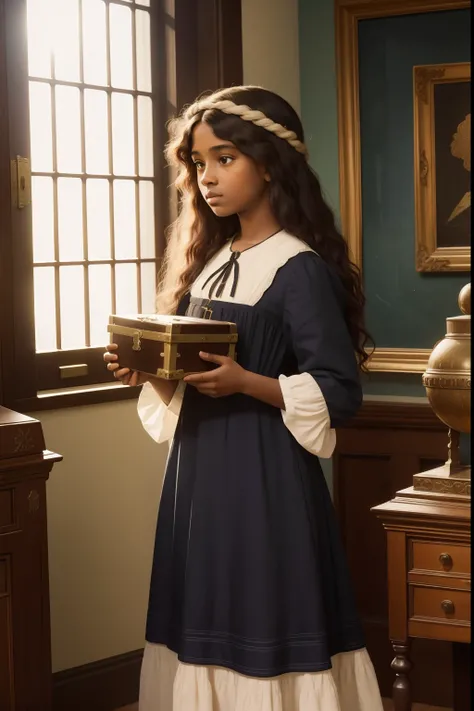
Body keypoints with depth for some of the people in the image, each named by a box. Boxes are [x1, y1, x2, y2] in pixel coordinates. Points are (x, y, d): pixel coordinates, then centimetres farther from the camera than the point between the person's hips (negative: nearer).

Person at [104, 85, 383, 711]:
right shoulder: (207, 260, 11)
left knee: (265, 631, -2)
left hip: (265, 475, -7)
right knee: (207, 630, 12)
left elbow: (339, 393, -13)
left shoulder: (299, 269, -11)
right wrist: (150, 372, -4)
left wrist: (245, 383, -24)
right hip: (198, 468, 7)